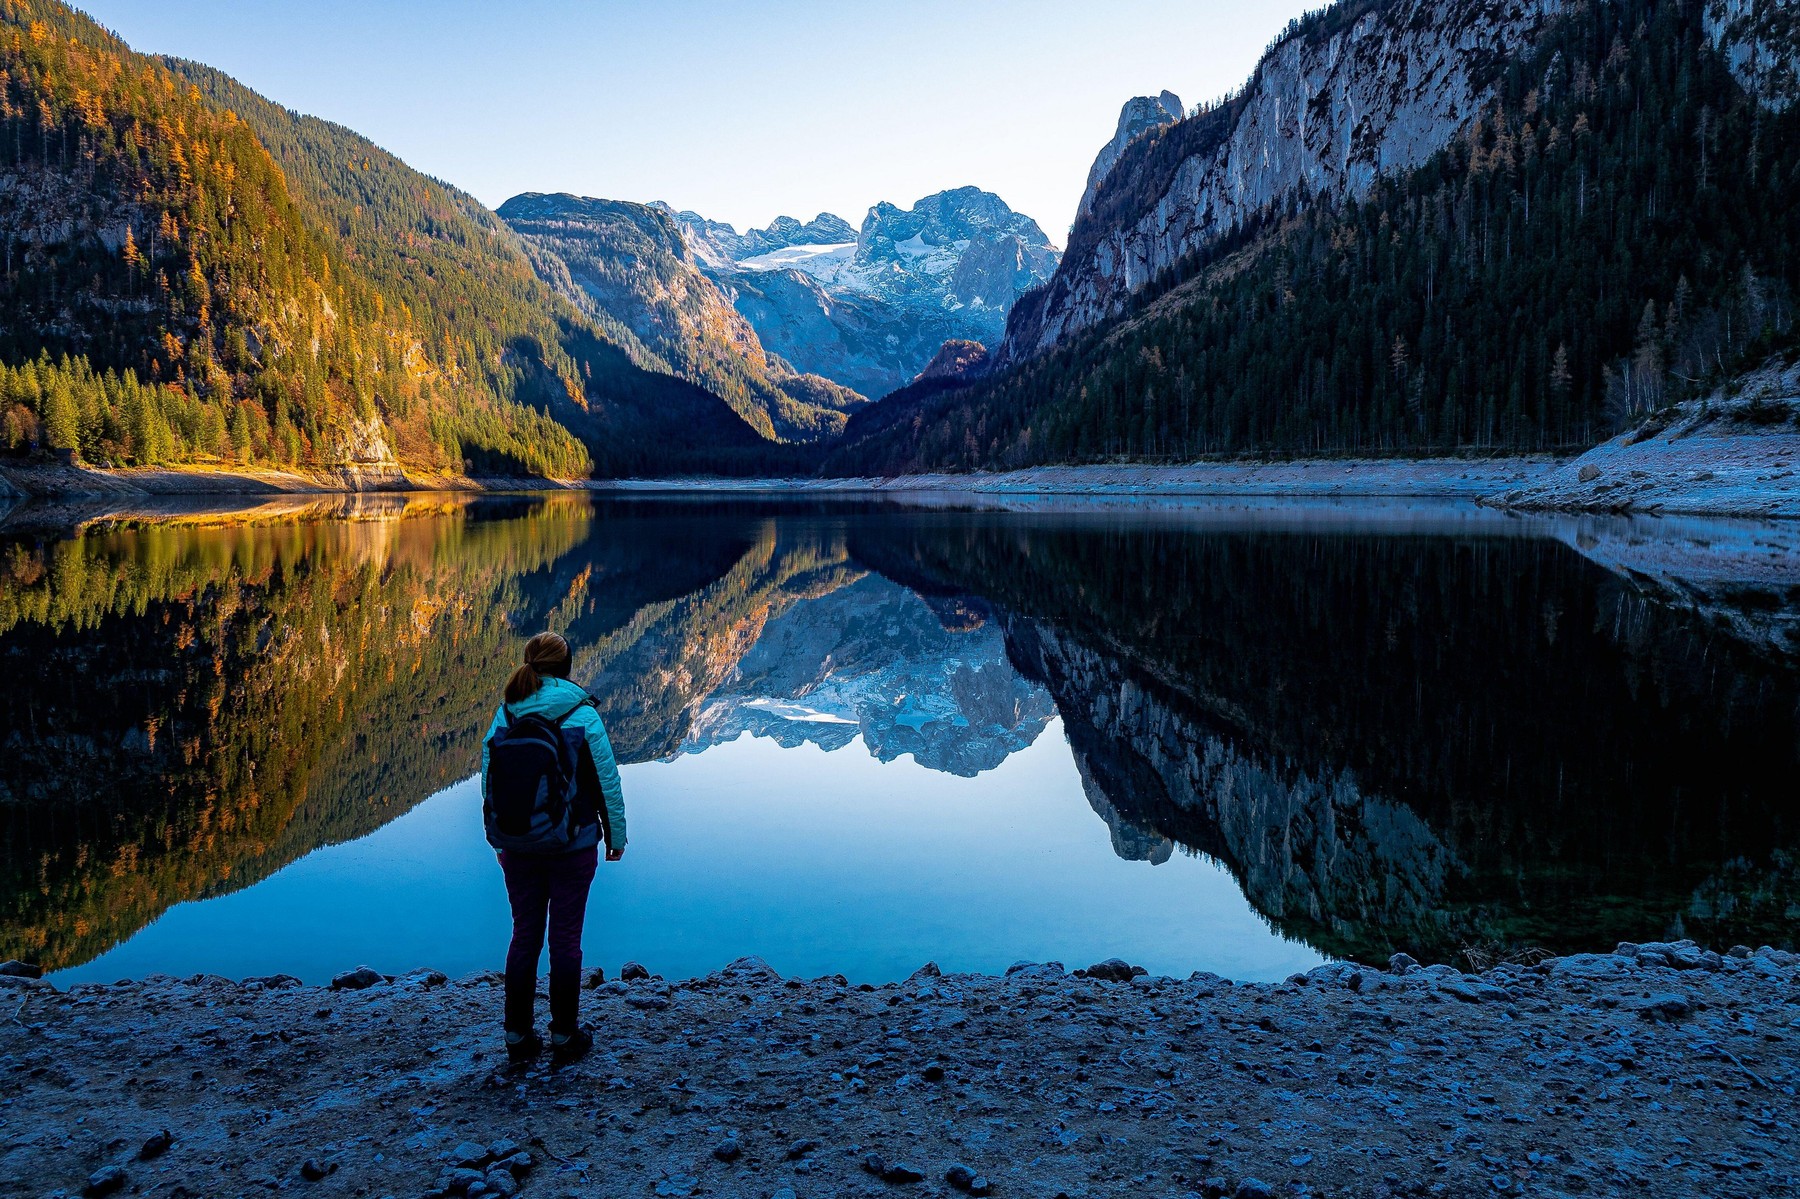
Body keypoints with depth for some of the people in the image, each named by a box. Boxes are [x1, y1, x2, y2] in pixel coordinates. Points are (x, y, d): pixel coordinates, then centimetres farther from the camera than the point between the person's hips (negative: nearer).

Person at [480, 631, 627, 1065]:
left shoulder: (504, 716, -3)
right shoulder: (582, 714, -11)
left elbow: (487, 780, 1)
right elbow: (607, 780, -8)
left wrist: (499, 841, 13)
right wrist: (616, 836, 4)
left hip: (516, 846, 3)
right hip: (573, 846, -3)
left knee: (524, 935, 15)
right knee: (565, 937, 8)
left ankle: (518, 1035, 22)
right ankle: (564, 1036, 17)